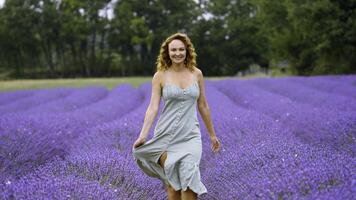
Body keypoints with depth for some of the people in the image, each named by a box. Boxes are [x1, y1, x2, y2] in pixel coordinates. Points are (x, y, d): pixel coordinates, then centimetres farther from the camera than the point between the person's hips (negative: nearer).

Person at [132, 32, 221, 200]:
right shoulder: (160, 76, 0)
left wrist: (212, 135, 17)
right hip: (166, 135, 0)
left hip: (190, 136, 1)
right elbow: (153, 107, -7)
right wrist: (142, 135, -18)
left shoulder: (196, 74, 5)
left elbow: (203, 105, 13)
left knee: (188, 178, -19)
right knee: (172, 184, 2)